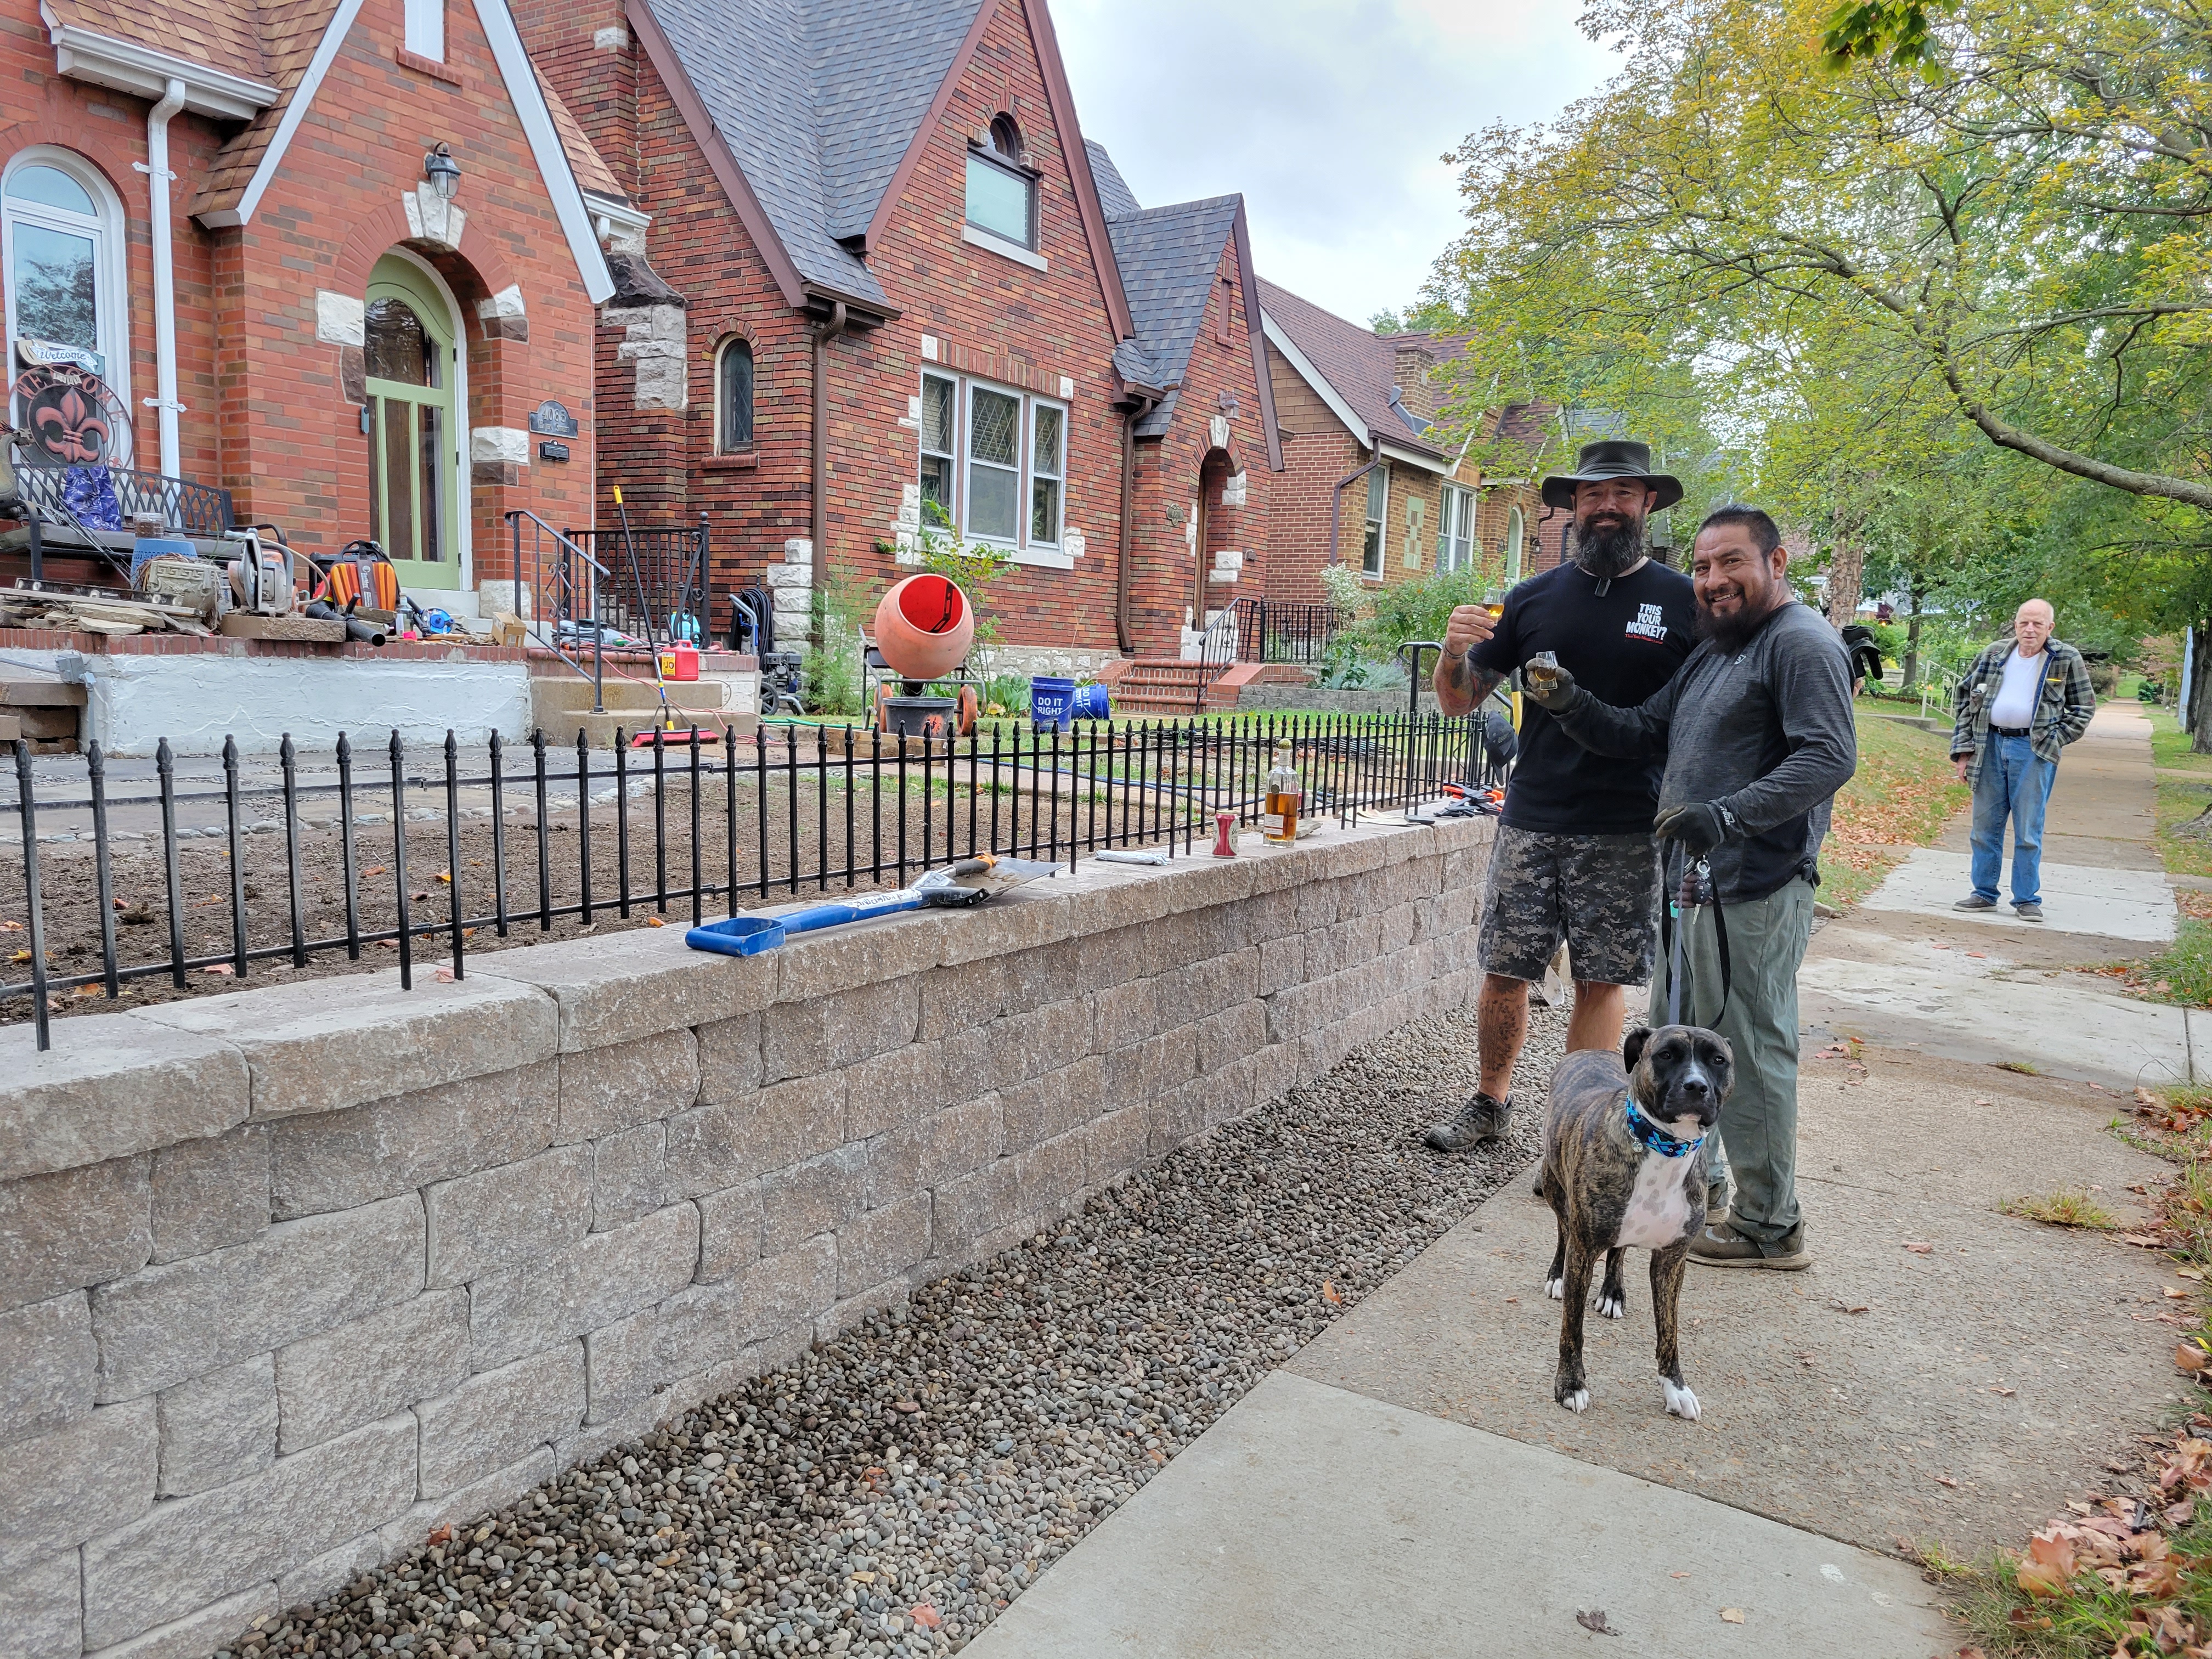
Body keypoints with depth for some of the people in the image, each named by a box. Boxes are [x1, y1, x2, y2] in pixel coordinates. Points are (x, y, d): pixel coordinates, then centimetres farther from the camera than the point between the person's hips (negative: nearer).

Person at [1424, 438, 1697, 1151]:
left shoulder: (1684, 600, 2)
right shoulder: (1535, 599, 6)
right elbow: (1459, 702, 8)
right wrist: (1454, 650, -13)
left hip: (1625, 833, -1)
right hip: (1531, 822, 2)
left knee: (1602, 981, 6)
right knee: (1504, 972, 6)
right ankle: (1489, 1103, 26)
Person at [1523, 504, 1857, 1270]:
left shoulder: (1801, 643, -10)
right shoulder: (1712, 649, 20)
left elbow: (1830, 757, -22)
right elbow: (1642, 732, 19)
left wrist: (1727, 814, -31)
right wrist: (1571, 705, 2)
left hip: (1754, 890, -10)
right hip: (1691, 879, 10)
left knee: (1749, 1051, -2)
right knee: (1677, 1034, 19)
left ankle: (1769, 1227, 12)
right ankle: (1698, 1182, 35)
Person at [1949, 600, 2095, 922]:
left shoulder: (2067, 659, 0)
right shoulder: (1993, 654, 7)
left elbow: (2083, 708, 6)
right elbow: (1967, 699, 10)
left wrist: (2052, 743, -5)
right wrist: (1964, 750, 4)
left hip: (2033, 751, -3)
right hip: (1990, 744, 3)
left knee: (2028, 831, 1)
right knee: (1985, 826, 8)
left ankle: (2027, 899, 11)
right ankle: (1984, 893, 19)